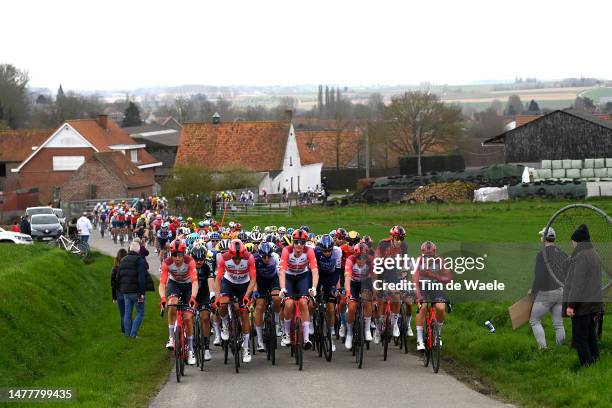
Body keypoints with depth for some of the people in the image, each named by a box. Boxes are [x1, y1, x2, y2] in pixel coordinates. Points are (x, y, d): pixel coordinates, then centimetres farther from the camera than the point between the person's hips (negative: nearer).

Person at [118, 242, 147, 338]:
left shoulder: (122, 260, 14)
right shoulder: (139, 260, -9)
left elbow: (118, 276, 18)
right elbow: (141, 278, -16)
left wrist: (120, 290, 24)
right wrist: (142, 293, -16)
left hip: (125, 291, 7)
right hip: (136, 291, -7)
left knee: (127, 314, 11)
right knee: (140, 313, 1)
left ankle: (128, 334, 10)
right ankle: (133, 334, -8)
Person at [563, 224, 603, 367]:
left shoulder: (581, 256, -15)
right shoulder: (595, 255, 14)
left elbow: (578, 282, -20)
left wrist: (570, 305, -20)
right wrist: (597, 307, 21)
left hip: (581, 303, -9)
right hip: (593, 303, 9)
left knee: (580, 339, -5)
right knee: (590, 336, 13)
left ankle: (586, 365, -7)